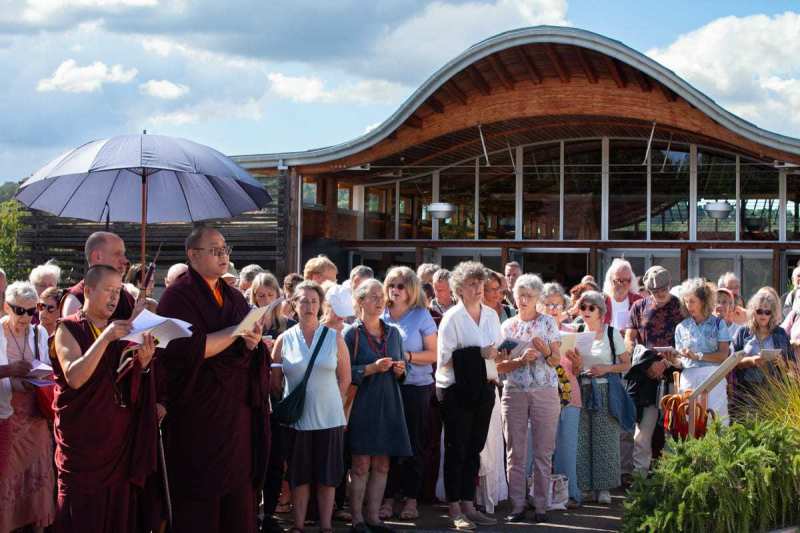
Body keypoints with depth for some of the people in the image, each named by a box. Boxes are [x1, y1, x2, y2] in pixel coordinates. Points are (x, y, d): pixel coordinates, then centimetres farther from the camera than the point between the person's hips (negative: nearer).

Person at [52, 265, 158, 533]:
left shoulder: (121, 332, 12)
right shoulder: (68, 329, -3)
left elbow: (131, 388, 9)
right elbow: (74, 377, -20)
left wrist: (143, 361, -10)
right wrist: (105, 338, -25)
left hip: (121, 439, 5)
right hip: (82, 439, -5)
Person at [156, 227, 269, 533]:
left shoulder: (234, 297, 15)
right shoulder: (179, 296, -6)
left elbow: (248, 346, 14)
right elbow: (189, 349, -19)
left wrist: (253, 342, -9)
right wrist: (236, 332, -15)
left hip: (237, 412, 6)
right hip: (199, 413, -6)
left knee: (238, 503, 4)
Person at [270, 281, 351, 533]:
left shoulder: (334, 337, 1)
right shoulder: (284, 340, 1)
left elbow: (344, 378, 5)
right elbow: (275, 382, 4)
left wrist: (326, 399, 3)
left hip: (329, 417, 0)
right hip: (297, 418, 0)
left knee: (327, 477, 5)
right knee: (299, 476, 7)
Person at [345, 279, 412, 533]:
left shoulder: (393, 332, 13)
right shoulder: (351, 333, -3)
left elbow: (402, 368, 20)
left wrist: (400, 370, -2)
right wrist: (372, 368, -18)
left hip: (388, 403, 5)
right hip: (361, 404, -5)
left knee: (382, 464, 5)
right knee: (361, 464, -4)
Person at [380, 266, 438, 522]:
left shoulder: (422, 316, 1)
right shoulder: (380, 316, 9)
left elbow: (433, 354, -2)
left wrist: (408, 356, -15)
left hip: (416, 387, -2)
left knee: (414, 445, 1)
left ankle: (411, 499, 10)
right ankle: (388, 498, 9)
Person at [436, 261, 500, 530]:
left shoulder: (491, 315, 9)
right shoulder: (452, 318, -9)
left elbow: (497, 351, 17)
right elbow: (444, 359, -16)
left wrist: (494, 356, -5)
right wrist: (478, 356, -22)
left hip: (484, 388, 6)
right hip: (456, 389, -6)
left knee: (475, 447, 10)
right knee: (456, 448, 1)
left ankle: (468, 504, 18)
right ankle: (454, 509, 7)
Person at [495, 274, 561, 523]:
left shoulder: (548, 322, 5)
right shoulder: (507, 326, 9)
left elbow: (557, 361, 2)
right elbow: (499, 365, 4)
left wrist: (545, 350, -18)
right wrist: (521, 360, -13)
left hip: (545, 391, -2)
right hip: (513, 392, 2)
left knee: (543, 451, 0)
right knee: (515, 453, 2)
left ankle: (541, 505, 5)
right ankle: (517, 505, 7)